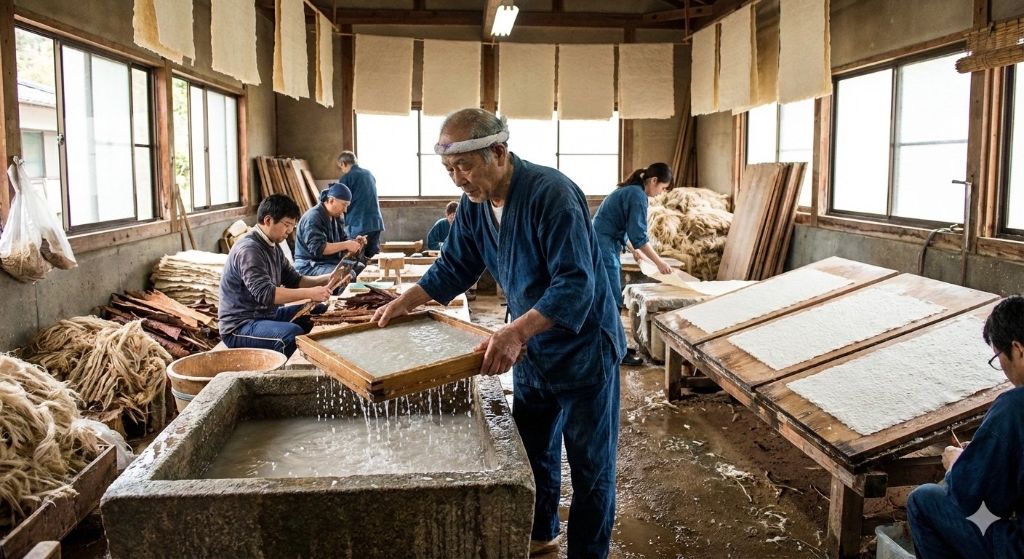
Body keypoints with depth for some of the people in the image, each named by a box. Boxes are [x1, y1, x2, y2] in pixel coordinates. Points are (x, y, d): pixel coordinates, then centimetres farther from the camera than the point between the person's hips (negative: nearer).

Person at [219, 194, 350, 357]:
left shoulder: (273, 247, 11)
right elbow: (264, 293, -30)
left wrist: (327, 279, -2)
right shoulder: (248, 249, -20)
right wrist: (309, 293, -30)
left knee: (320, 312, 7)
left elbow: (294, 280, 13)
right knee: (293, 334, -34)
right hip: (239, 328, -10)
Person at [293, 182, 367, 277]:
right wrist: (346, 245, -23)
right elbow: (318, 248, -26)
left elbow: (343, 240, 17)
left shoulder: (336, 217, 11)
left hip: (332, 263, 9)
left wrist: (354, 242, -6)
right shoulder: (313, 218, -17)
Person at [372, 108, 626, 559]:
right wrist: (402, 304, -1)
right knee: (533, 451, 22)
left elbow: (577, 285, -34)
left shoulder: (551, 194, -28)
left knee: (590, 466, 6)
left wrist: (516, 331, -45)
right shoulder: (474, 202, -4)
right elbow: (454, 268, 10)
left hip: (583, 348, -7)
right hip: (531, 349, 8)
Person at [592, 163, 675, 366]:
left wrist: (634, 249, 33)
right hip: (604, 248, -10)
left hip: (602, 245, 10)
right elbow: (639, 235, -19)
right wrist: (659, 262, -13)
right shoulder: (638, 195, -15)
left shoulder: (629, 190, 15)